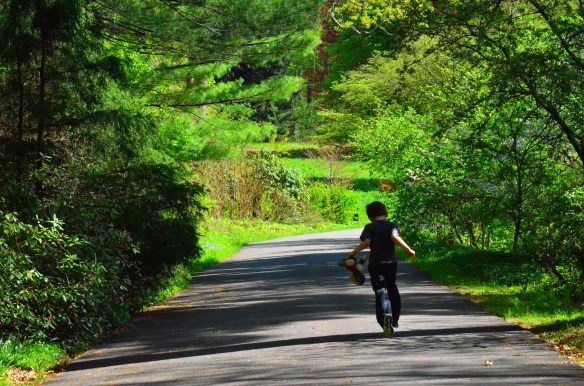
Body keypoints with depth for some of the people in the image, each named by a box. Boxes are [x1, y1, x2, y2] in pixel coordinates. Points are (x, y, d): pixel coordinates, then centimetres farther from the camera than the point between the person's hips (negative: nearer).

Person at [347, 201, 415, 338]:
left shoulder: (370, 227, 1)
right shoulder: (391, 225, 4)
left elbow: (366, 242, -13)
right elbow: (395, 237, -16)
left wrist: (354, 253, -1)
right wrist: (408, 249, -11)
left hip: (375, 264, -2)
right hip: (391, 262, 2)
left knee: (381, 292, -8)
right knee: (392, 289, 22)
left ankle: (385, 316, -36)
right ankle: (395, 320, 31)